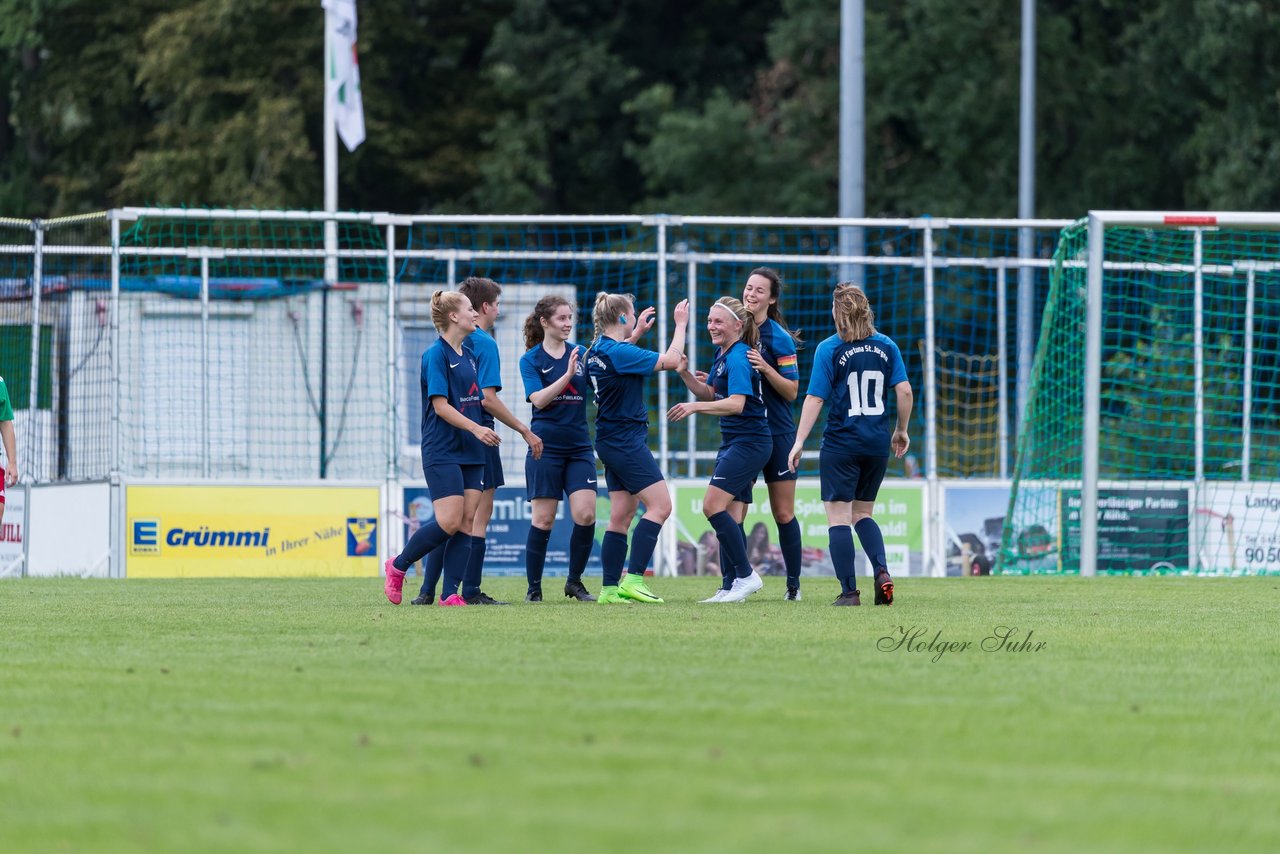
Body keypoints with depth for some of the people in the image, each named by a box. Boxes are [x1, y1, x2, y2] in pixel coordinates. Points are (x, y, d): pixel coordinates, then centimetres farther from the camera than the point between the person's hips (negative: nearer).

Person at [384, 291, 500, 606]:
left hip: (470, 451, 8)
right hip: (442, 452, -8)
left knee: (466, 525, 0)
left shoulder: (468, 355, 15)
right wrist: (475, 428, -21)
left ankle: (451, 594, 0)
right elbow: (441, 405, -16)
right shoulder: (436, 355, -10)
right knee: (449, 522, -13)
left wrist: (484, 404, 7)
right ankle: (398, 565, 6)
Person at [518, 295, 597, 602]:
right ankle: (534, 588, 7)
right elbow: (539, 399, -11)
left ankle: (575, 582, 8)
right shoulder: (531, 360, 0)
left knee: (586, 514, -9)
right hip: (545, 447, -3)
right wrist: (568, 374, -22)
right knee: (544, 519, -3)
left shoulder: (582, 354, 9)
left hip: (579, 447, 3)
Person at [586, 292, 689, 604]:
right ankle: (633, 579, -18)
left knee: (621, 515, 9)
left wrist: (638, 332, 35)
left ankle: (609, 588, 7)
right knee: (660, 505, -11)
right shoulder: (617, 353, -18)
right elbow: (671, 360, -17)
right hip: (626, 441, -10)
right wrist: (680, 326, -5)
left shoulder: (599, 350, 10)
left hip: (612, 443, 10)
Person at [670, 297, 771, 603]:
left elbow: (736, 403, -26)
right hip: (733, 442, 10)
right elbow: (710, 394, 23)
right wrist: (686, 374, 7)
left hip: (748, 443, -10)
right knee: (730, 517, 7)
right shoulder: (722, 354, 14)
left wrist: (695, 407, -28)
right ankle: (731, 588, 9)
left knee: (713, 505, -17)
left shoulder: (738, 358, -16)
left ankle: (746, 575, -12)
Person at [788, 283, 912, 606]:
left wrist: (799, 442, -7)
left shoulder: (829, 349, -7)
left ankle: (849, 591, -4)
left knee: (838, 517, 1)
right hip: (877, 444, 5)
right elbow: (904, 391, 1)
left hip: (841, 443, -5)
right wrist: (901, 431, 15)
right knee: (862, 514, 18)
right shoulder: (886, 346, 4)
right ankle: (882, 573, -3)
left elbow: (815, 398, -10)